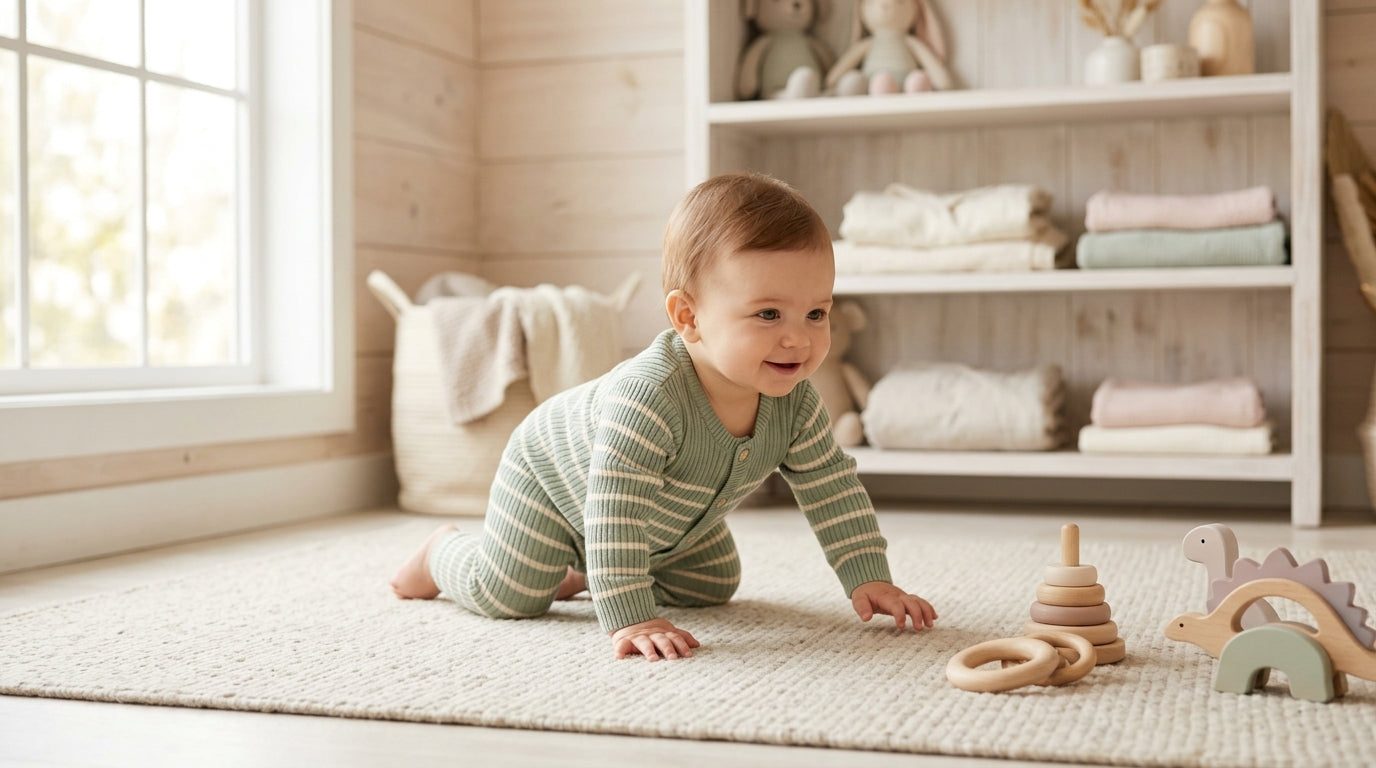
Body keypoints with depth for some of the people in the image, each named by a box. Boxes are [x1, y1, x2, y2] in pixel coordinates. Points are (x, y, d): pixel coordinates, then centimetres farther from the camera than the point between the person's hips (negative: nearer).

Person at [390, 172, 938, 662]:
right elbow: (613, 514, -49)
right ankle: (443, 552, 27)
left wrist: (869, 580, -18)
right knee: (506, 595, -8)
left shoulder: (794, 404, -25)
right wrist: (629, 620, -51)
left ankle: (579, 569, 34)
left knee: (713, 586, 18)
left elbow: (834, 489, -13)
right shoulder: (649, 397, -49)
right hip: (552, 479, -7)